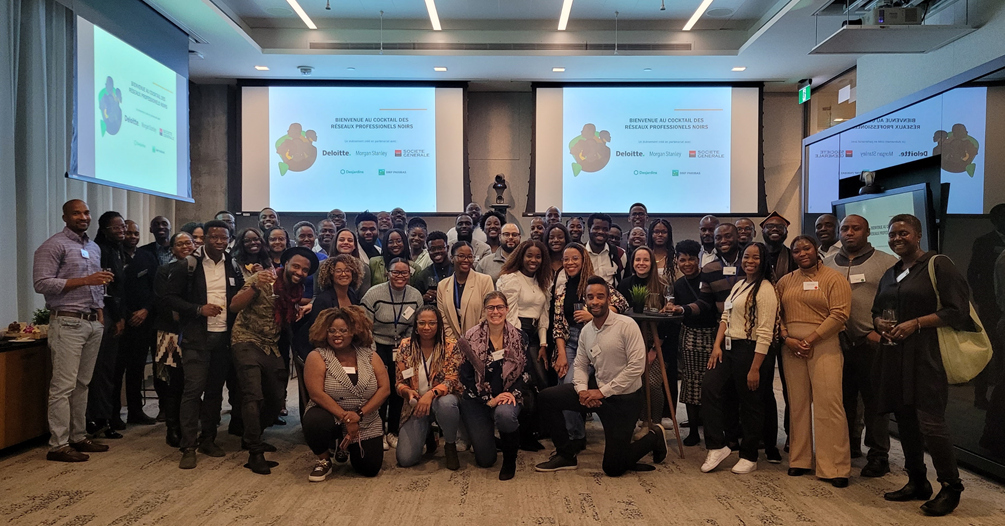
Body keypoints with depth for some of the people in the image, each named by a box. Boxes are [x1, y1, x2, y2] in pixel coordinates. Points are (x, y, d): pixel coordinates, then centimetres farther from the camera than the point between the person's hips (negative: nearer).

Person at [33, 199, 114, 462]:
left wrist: (101, 314, 12)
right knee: (64, 385, -6)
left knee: (83, 383, 11)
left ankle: (79, 437, 18)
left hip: (93, 323, 7)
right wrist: (85, 280, -18)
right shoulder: (53, 245, -5)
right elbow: (41, 283, -14)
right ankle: (58, 445, 0)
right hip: (68, 323, -7)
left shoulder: (94, 248, 18)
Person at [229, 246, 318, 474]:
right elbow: (234, 306, -23)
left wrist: (299, 311, -3)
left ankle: (251, 438, 32)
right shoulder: (264, 279, -15)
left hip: (271, 347, 7)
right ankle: (255, 453, -8)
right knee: (254, 396, -16)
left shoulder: (298, 290, 4)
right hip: (247, 342, -7)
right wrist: (255, 287, -38)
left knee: (277, 399, 10)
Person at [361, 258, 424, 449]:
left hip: (402, 347, 3)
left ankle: (393, 431, 24)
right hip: (378, 347, -3)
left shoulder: (415, 296, -5)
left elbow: (415, 326, 3)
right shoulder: (374, 293, -15)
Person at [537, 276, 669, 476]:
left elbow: (637, 366, -21)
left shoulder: (626, 325, -17)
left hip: (625, 397, -6)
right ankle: (566, 455, 8)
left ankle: (654, 437, 26)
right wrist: (582, 389, -14)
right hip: (598, 392, 6)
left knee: (613, 467, -1)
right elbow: (580, 365, 8)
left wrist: (603, 391, -21)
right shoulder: (586, 331, 2)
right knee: (547, 397, -8)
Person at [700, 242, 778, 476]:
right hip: (728, 347, 8)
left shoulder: (765, 289, -12)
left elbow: (765, 333, -17)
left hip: (749, 350, -7)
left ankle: (749, 457, 22)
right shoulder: (738, 285, 15)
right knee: (709, 387, -6)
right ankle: (717, 447, 4)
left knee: (750, 403, 5)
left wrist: (755, 368, -19)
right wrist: (717, 345, 1)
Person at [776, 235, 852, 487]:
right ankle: (799, 459, 17)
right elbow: (777, 314, 11)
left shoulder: (833, 278, -1)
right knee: (798, 404, 8)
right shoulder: (785, 281, 15)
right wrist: (787, 338, -5)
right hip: (792, 349, 5)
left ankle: (835, 467, 0)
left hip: (823, 346, -4)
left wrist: (811, 339, -13)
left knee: (828, 404, -8)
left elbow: (839, 314, -10)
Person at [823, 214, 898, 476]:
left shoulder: (886, 263, 0)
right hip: (837, 343, 4)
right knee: (844, 398, 13)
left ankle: (879, 455, 13)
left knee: (875, 400, 2)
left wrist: (882, 331, -12)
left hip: (872, 344, -4)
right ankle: (848, 445, 27)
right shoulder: (827, 264, 11)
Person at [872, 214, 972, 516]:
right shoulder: (890, 275, 17)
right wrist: (879, 323, 2)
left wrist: (915, 323, -19)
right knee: (905, 420, 10)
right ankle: (917, 483, 22)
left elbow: (956, 310, -11)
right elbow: (877, 312, 24)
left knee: (930, 422, -10)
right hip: (894, 357, 7)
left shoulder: (937, 265, -5)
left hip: (927, 355, -7)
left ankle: (950, 488, 6)